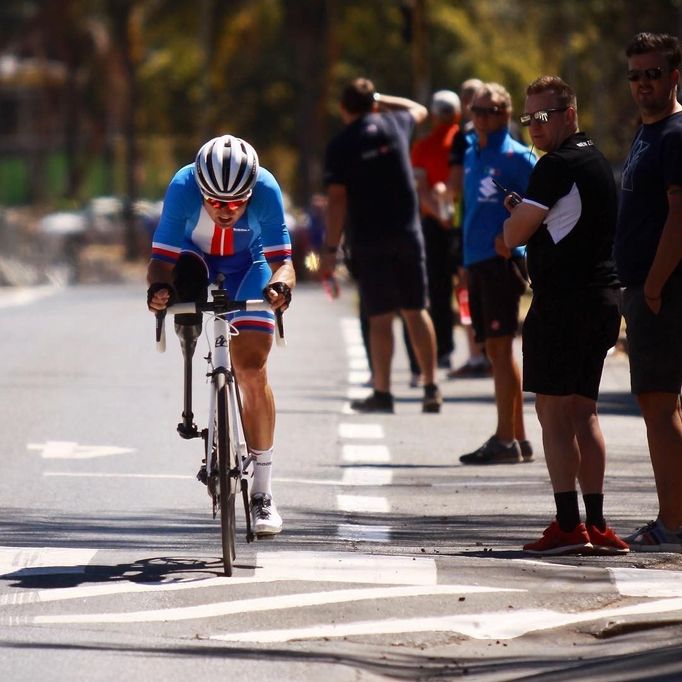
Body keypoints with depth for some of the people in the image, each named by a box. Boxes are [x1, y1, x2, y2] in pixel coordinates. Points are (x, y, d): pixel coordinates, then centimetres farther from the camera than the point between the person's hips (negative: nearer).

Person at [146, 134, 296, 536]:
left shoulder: (266, 189, -35)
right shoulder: (183, 187, -35)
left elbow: (282, 260, -34)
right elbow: (162, 258, -33)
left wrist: (281, 283, -56)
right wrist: (158, 287, -55)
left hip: (247, 265, -1)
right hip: (196, 254, 1)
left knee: (252, 370, -11)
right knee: (185, 276, -35)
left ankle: (263, 492, -3)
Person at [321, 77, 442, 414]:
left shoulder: (339, 145, -6)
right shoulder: (394, 125, 5)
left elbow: (337, 200, -11)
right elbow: (419, 109, 30)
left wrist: (330, 249, -8)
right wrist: (380, 100, 27)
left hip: (368, 240, -3)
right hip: (407, 233, 3)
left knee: (380, 317, -1)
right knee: (416, 311, 8)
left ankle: (382, 392, 0)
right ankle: (431, 388, 6)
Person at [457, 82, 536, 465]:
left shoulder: (516, 156, -7)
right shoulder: (472, 155, 18)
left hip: (502, 260, -9)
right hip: (476, 260, 9)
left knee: (500, 347, -11)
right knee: (497, 350, 11)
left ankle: (505, 440, -12)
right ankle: (518, 438, 16)